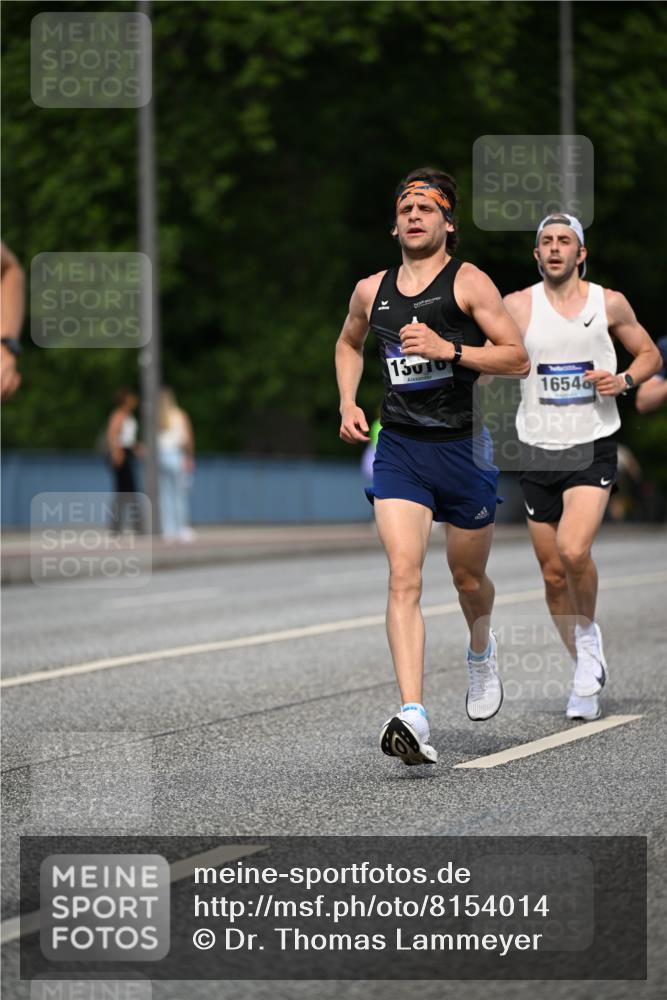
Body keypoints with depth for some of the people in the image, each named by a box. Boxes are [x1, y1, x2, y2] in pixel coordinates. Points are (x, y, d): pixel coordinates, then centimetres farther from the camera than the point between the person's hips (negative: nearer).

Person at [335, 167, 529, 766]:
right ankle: (413, 716, -25)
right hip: (399, 447, 2)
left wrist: (447, 348, -21)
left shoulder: (469, 282, -5)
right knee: (404, 576, -16)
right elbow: (349, 343, 28)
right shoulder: (372, 291, 7)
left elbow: (518, 358, -11)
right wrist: (348, 405, 13)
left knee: (468, 578, 14)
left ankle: (481, 652, 50)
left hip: (463, 446, -2)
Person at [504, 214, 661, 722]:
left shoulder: (609, 303, 2)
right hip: (539, 452, 2)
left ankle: (589, 636, 3)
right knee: (554, 575, 6)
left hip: (593, 449, -2)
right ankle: (588, 669, 23)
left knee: (574, 551, -24)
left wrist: (625, 380, -6)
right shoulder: (518, 306, 2)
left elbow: (649, 353, 14)